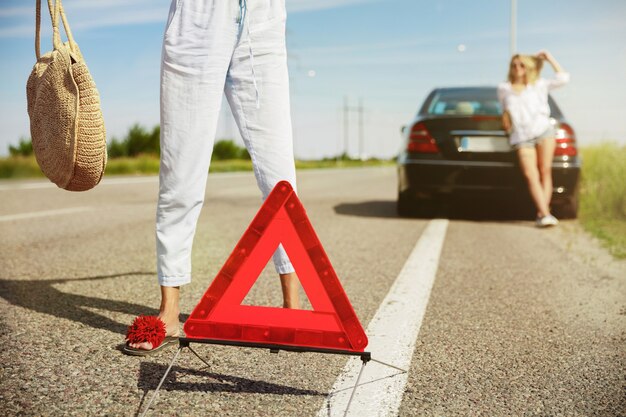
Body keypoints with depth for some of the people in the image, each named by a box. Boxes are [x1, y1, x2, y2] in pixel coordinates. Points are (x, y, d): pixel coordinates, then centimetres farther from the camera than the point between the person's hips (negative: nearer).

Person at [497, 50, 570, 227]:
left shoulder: (539, 85, 15)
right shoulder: (503, 89, 19)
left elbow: (563, 78, 10)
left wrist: (549, 58, 14)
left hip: (543, 131, 0)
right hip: (522, 137, 0)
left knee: (545, 171, -8)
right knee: (531, 175, -16)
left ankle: (542, 213, -8)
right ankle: (545, 214, -25)